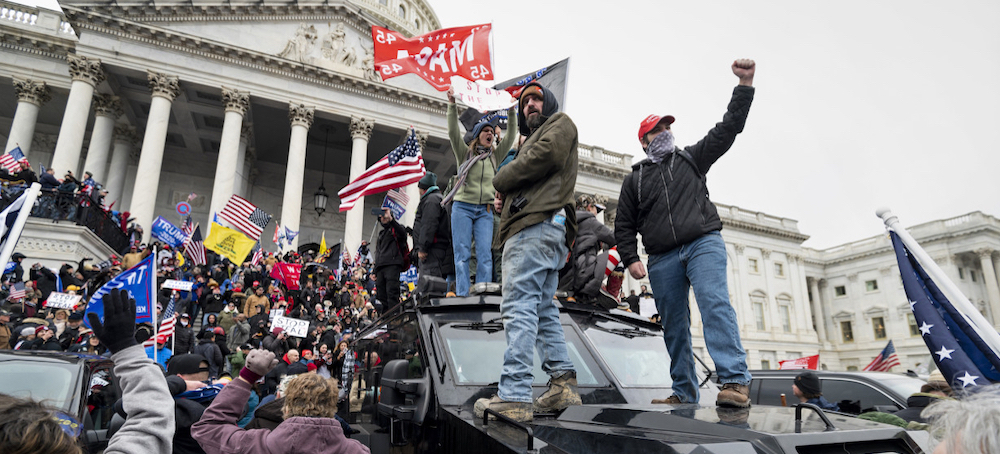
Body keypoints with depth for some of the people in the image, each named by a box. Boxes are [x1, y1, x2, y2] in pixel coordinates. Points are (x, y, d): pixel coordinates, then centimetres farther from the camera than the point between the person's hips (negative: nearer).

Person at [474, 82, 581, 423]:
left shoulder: (560, 123, 10)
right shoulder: (533, 139, 37)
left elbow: (544, 157, -11)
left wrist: (501, 180, 0)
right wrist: (504, 200, 8)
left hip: (537, 226, -11)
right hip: (535, 226, 11)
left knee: (518, 306, -17)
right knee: (542, 309, 7)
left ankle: (514, 396, -20)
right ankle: (563, 383, 7)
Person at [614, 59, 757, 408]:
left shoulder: (691, 158, 19)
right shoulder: (634, 179, 19)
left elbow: (728, 129, 10)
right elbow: (624, 226, 16)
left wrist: (745, 84, 2)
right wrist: (630, 259, 1)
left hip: (704, 243, -2)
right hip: (662, 259, 2)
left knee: (716, 304, -23)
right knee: (674, 327, 3)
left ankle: (736, 382, -29)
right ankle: (684, 394, 10)